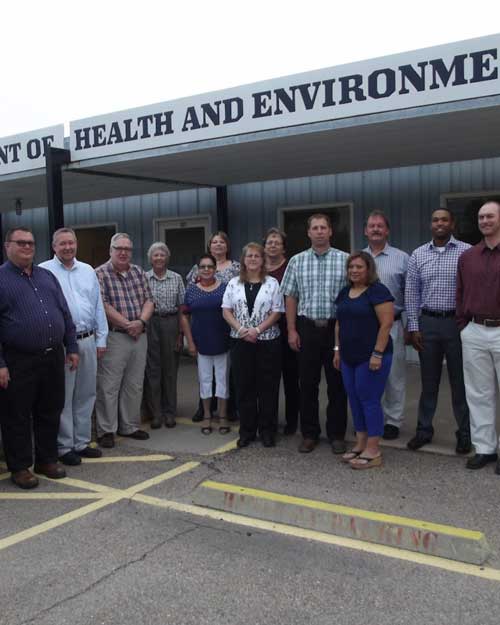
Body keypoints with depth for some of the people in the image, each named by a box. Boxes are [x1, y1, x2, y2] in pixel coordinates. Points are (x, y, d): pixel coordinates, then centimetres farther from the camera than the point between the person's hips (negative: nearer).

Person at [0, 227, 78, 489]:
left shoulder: (47, 276, 14)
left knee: (50, 412, 13)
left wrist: (72, 347, 10)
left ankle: (47, 460, 28)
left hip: (53, 357, 5)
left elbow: (65, 314, 16)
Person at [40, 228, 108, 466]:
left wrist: (101, 339, 11)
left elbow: (98, 306, 14)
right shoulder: (44, 271, -4)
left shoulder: (88, 271, 13)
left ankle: (82, 442, 25)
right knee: (63, 397, 2)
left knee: (86, 394, 12)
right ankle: (64, 447, 13)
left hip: (88, 340, 5)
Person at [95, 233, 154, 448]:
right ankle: (106, 430, 8)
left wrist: (141, 321, -9)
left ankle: (130, 426, 24)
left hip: (139, 336, 6)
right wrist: (127, 324, -13)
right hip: (113, 337, -6)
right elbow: (103, 306, -14)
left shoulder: (138, 272, 13)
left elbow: (149, 301, 8)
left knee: (134, 385, 12)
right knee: (109, 386, -2)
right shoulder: (100, 274, -5)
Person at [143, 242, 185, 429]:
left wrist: (180, 333, 1)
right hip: (149, 324, -1)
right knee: (152, 368, 1)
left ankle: (170, 412, 17)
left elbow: (181, 307, 6)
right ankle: (155, 413, 11)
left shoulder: (176, 278, 6)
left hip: (171, 323, 1)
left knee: (170, 368, 6)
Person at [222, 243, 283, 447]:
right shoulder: (234, 283, 8)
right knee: (244, 386, 6)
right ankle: (247, 431, 17)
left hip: (267, 341, -2)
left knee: (268, 387, 3)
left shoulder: (272, 283, 2)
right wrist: (241, 329, -11)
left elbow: (276, 312, -4)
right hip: (240, 341, 2)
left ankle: (267, 431, 14)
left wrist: (257, 330, -15)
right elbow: (226, 311, 4)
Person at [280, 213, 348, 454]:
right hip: (307, 328, 1)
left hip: (336, 327, -1)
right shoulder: (297, 261, 6)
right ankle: (309, 434, 20)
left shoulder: (345, 260, 1)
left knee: (337, 384, 6)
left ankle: (336, 434, 19)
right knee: (307, 383, 7)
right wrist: (292, 330, 1)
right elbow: (291, 297, 7)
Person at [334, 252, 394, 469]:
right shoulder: (344, 292, 13)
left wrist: (377, 354, -20)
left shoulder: (377, 291, -11)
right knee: (355, 400, 11)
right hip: (349, 357, 8)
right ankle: (360, 445, 23)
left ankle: (373, 452, 5)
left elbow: (386, 324, -16)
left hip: (371, 357, -8)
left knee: (369, 400, -3)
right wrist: (337, 349, 13)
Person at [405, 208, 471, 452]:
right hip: (428, 323, 2)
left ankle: (465, 433, 18)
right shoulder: (418, 255, 6)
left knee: (460, 381, 6)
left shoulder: (466, 252, -2)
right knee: (428, 380, 11)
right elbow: (411, 293, 6)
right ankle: (424, 430, 22)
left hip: (457, 323, -2)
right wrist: (413, 326, 1)